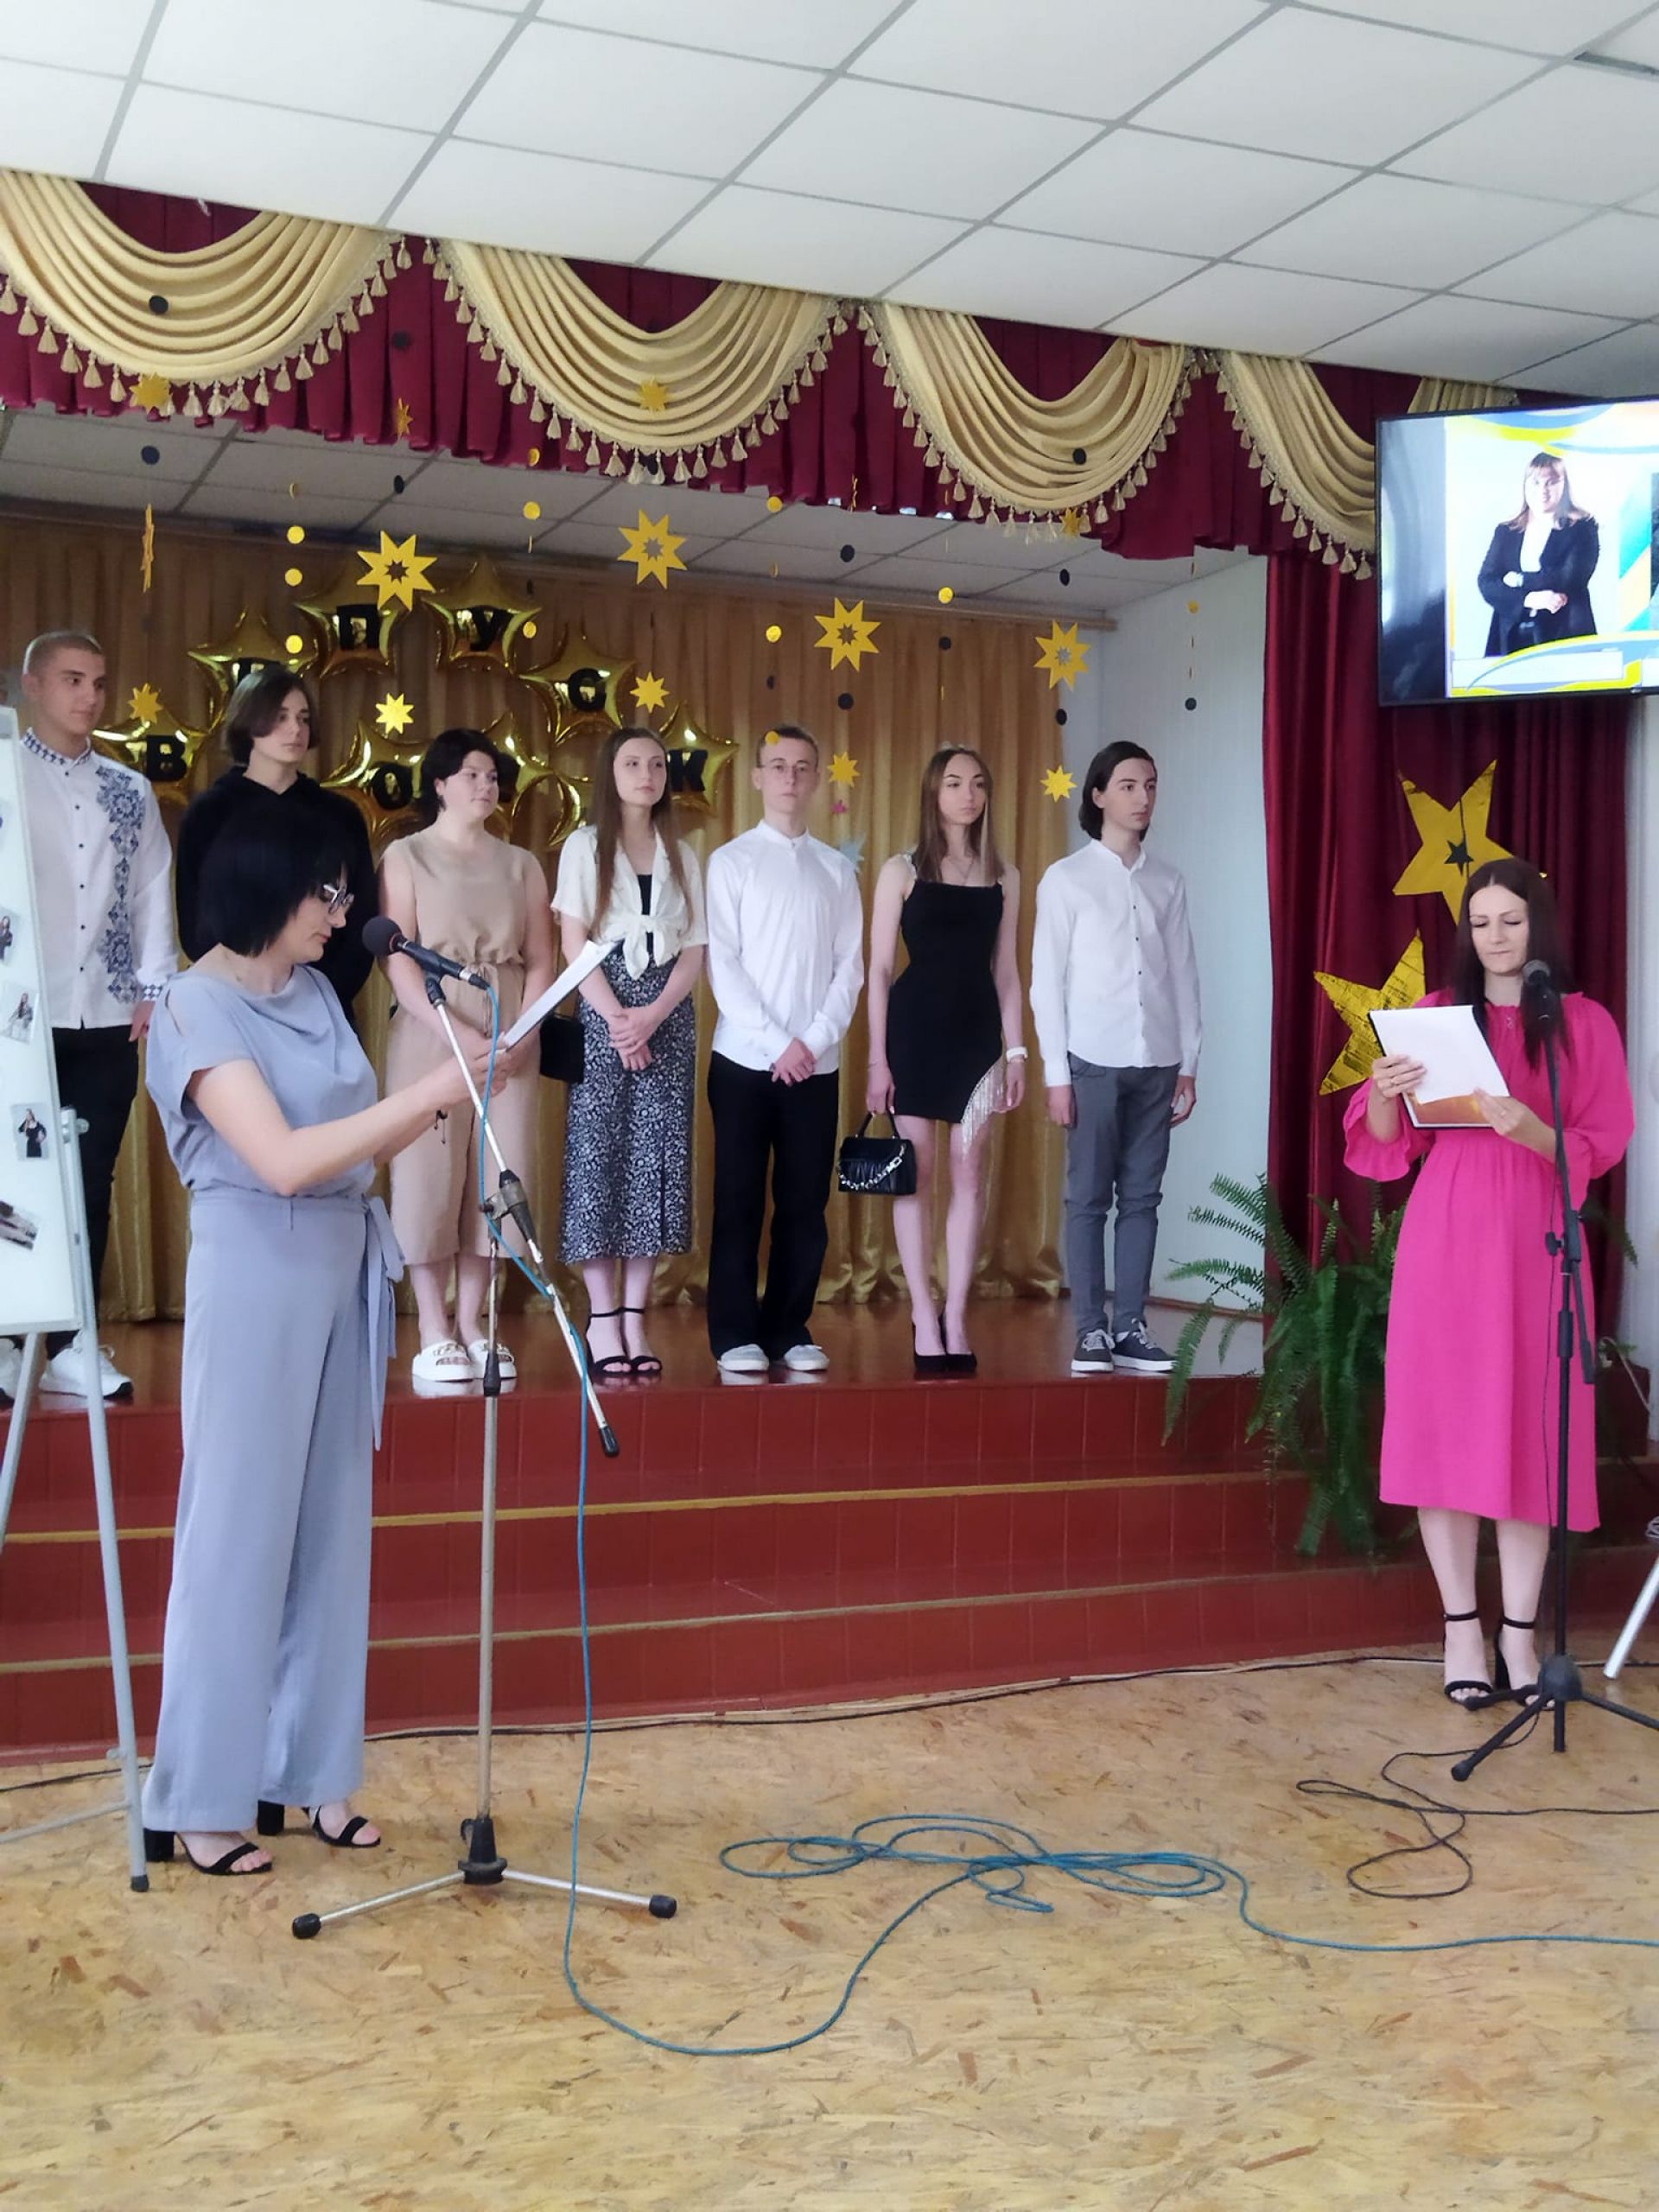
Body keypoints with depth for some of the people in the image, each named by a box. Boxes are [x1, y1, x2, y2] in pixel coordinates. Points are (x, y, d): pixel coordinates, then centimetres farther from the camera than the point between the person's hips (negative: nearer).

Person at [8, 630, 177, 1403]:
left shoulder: (130, 792, 12)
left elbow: (154, 891, 11)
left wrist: (155, 988, 2)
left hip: (107, 1017, 3)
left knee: (91, 1184, 6)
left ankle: (70, 1345, 14)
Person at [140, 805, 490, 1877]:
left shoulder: (313, 990, 9)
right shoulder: (199, 1008, -13)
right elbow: (284, 1160, -24)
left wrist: (447, 1094, -2)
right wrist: (429, 1092, -23)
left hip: (342, 1265, 8)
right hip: (258, 1274, -7)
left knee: (331, 1523, 10)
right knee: (239, 1530, -1)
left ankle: (310, 1772, 21)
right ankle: (200, 1801, 10)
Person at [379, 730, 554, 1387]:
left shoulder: (521, 864, 14)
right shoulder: (406, 856, 4)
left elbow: (540, 962, 9)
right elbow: (397, 959, -6)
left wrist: (519, 1038, -8)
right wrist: (460, 1037, -16)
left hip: (510, 1042, 3)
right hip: (431, 1036, -3)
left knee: (495, 1176, 1)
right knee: (430, 1173, -4)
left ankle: (471, 1326, 10)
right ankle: (434, 1334, 2)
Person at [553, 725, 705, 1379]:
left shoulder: (682, 856, 13)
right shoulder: (584, 846, 5)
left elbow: (694, 951, 6)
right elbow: (572, 943, -3)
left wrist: (653, 1015, -10)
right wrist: (616, 1017, -14)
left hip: (669, 1018, 3)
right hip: (603, 1015, -3)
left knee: (656, 1158, -1)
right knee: (599, 1152, -5)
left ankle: (635, 1317, 3)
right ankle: (602, 1318, -2)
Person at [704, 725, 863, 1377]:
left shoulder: (837, 869, 10)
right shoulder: (731, 861, 2)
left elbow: (850, 966, 5)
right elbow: (722, 965, -6)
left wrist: (816, 1040, -9)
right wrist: (776, 1043, -13)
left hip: (817, 1063, 3)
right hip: (745, 1059, -3)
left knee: (805, 1202, 5)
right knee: (739, 1201, 0)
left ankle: (790, 1329, 14)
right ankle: (736, 1334, 7)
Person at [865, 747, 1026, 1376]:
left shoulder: (1003, 876, 9)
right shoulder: (902, 870, 0)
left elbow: (1006, 971, 11)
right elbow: (879, 969, -2)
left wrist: (1015, 1048, 4)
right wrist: (877, 1058, -8)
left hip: (978, 1031, 3)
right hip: (916, 1028, -3)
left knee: (969, 1175, 3)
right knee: (917, 1172, 2)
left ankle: (955, 1318, 10)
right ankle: (924, 1318, 10)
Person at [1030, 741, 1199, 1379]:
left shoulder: (1167, 882, 9)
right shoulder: (1066, 879, 0)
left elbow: (1184, 976, 10)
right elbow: (1047, 981, -2)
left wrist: (1189, 1064, 6)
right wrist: (1056, 1074, -6)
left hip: (1156, 1063, 3)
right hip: (1094, 1061, -3)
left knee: (1142, 1197, 5)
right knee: (1088, 1198, 1)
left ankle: (1130, 1328, 10)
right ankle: (1092, 1330, 5)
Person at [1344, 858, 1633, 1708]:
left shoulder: (1585, 1024, 4)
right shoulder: (1435, 1014, 8)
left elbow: (1596, 1149, -1)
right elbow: (1388, 1144, 6)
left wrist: (1531, 1128, -20)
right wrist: (1383, 1094, -16)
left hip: (1537, 1241, -1)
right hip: (1445, 1239, 1)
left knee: (1533, 1428, 0)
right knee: (1445, 1421, 0)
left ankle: (1519, 1630, 8)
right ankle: (1461, 1625, 8)